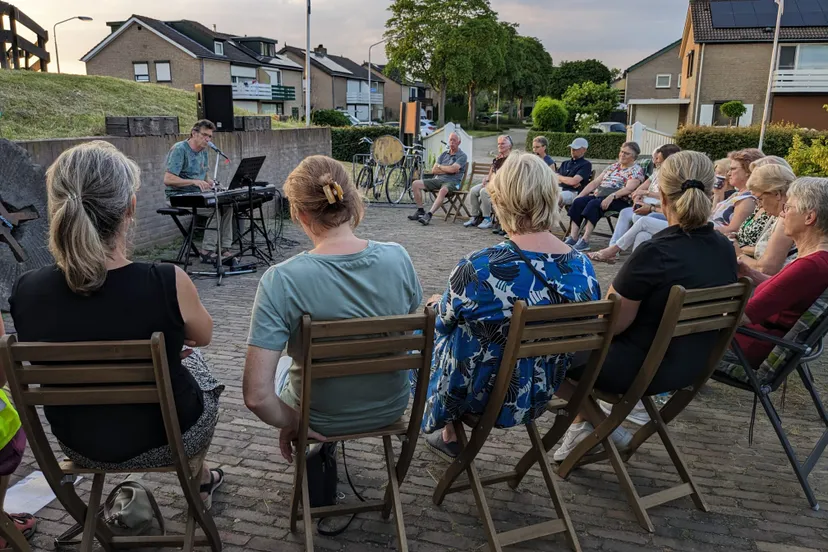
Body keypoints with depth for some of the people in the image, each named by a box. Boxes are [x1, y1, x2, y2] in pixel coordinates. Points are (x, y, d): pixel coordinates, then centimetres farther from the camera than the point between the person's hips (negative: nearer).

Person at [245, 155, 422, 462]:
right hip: (391, 408, 3)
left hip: (321, 420, -2)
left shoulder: (280, 280, -29)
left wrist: (289, 421, -11)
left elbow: (256, 395, -31)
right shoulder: (398, 257, -18)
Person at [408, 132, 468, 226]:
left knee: (443, 190, -42)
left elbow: (452, 169, -16)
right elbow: (434, 170, 8)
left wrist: (440, 166, 1)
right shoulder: (444, 154, 19)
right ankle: (420, 211, -5)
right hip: (439, 179, 6)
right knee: (416, 184, -9)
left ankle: (429, 215, -47)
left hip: (452, 181, -6)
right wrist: (448, 170, -5)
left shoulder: (462, 156, 2)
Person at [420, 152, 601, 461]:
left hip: (481, 397, -5)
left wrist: (437, 304, 14)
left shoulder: (480, 269, -31)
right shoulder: (584, 267, -13)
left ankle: (449, 436, 37)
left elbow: (444, 320, -11)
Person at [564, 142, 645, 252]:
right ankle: (573, 238, -30)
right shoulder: (612, 167, 24)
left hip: (619, 201, -7)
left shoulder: (636, 170, 3)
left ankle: (584, 241, -38)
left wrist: (611, 196, -30)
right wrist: (579, 195, 8)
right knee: (578, 202, -21)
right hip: (598, 196, 7)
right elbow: (595, 183, 21)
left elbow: (629, 189, -15)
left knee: (594, 204, -34)